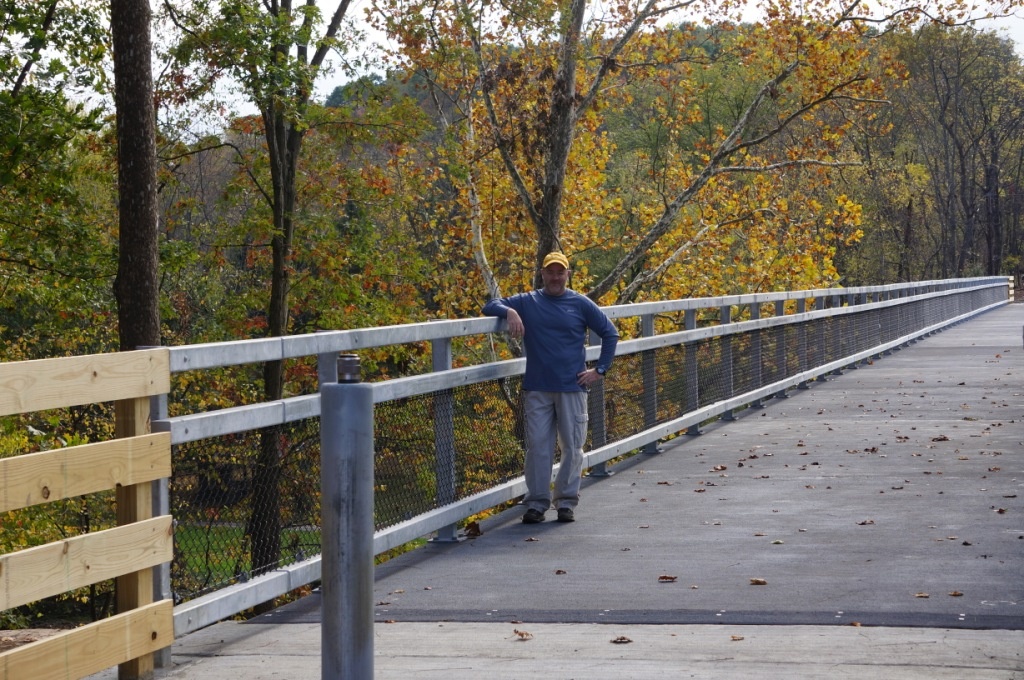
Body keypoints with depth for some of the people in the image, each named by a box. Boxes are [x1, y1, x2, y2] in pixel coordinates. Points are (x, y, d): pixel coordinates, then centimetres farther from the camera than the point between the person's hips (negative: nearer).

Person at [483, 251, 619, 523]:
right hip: (537, 389, 0)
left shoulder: (580, 304, 5)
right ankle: (536, 503, 4)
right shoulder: (527, 302, 7)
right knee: (537, 445, -2)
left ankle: (567, 502, 10)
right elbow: (491, 306, 5)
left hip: (572, 388, 0)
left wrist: (600, 370, 2)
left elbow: (610, 333, 9)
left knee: (572, 447, 1)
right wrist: (509, 312, -16)